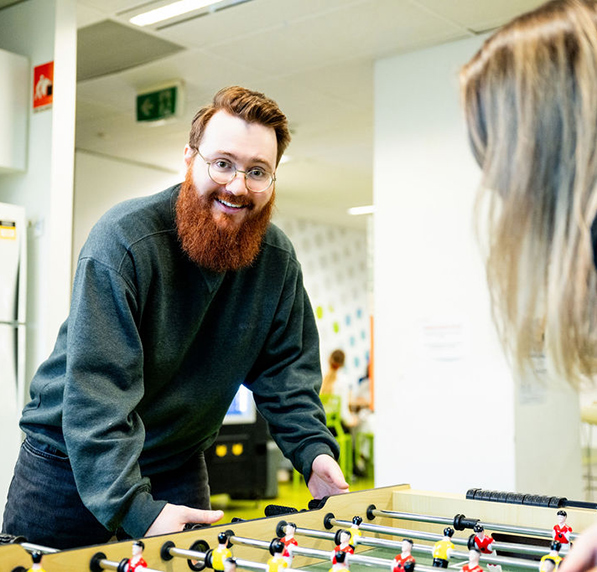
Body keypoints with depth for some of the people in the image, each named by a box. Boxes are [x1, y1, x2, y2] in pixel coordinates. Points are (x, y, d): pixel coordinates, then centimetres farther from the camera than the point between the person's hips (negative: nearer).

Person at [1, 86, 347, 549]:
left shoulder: (277, 259, -6)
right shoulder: (123, 239, -25)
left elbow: (286, 368, 0)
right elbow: (97, 386, -30)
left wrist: (314, 450, -16)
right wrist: (133, 506, -37)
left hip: (179, 471, 4)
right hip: (70, 461, -3)